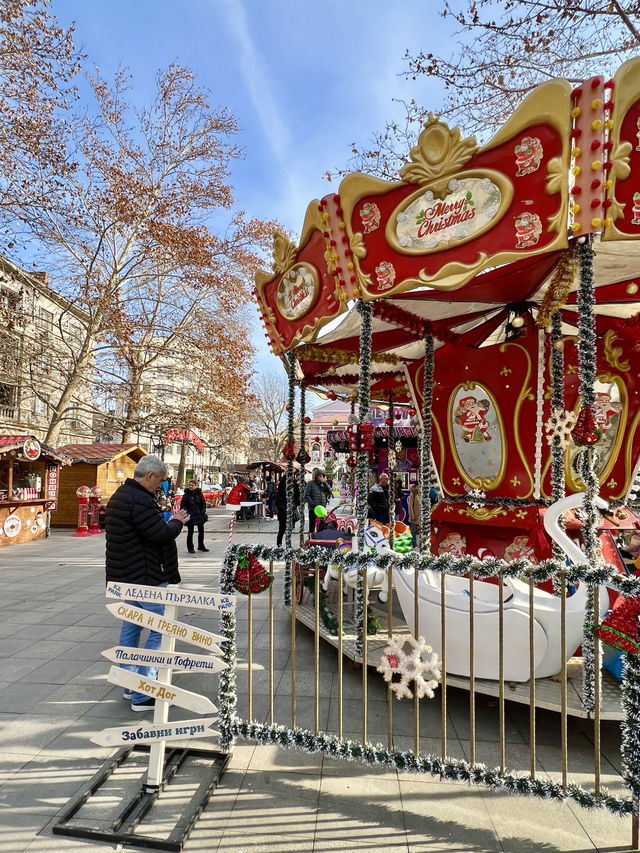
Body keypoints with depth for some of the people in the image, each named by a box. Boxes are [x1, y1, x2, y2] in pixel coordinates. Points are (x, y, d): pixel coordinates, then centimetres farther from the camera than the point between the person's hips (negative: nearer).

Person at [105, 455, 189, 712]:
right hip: (146, 577, -11)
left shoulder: (119, 496, 12)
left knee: (131, 627, 17)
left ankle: (130, 686, 28)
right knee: (160, 631, -4)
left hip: (125, 575, 11)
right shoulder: (139, 500, -23)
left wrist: (168, 522, 6)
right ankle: (143, 696, 1)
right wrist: (177, 521, -6)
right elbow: (162, 535, -24)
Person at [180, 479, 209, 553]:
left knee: (201, 531, 11)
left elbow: (203, 504, 5)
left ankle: (201, 546, 27)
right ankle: (190, 548, 15)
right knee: (190, 532, 4)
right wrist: (185, 512, -15)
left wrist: (203, 513, -4)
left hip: (199, 515, 3)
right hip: (190, 516, -3)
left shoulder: (199, 494, 2)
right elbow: (183, 505, -3)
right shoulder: (186, 495, -3)